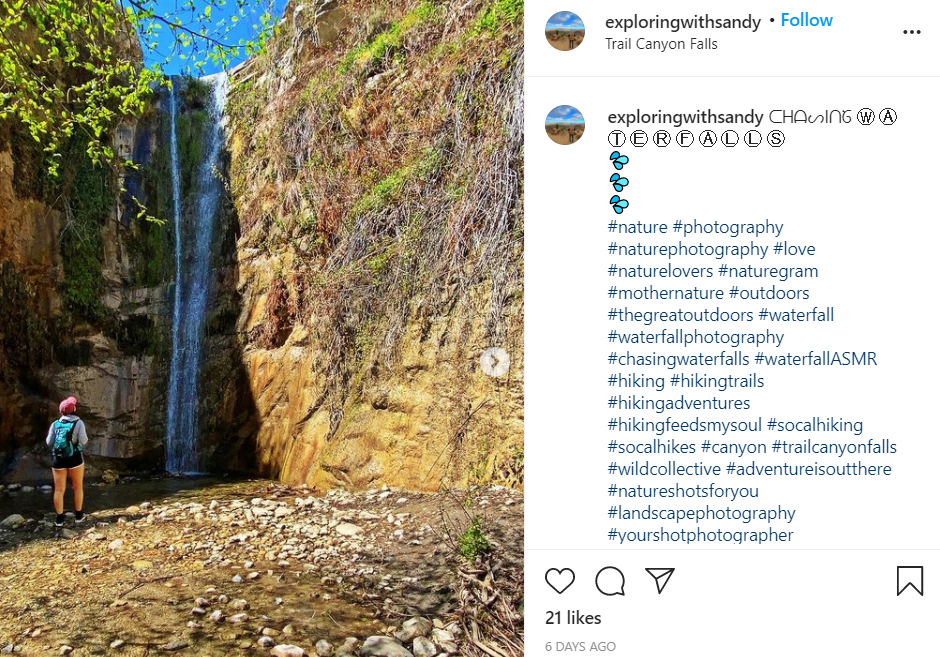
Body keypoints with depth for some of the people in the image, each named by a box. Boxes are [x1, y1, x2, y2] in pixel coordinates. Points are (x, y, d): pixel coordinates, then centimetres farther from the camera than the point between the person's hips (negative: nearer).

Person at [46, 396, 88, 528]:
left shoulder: (55, 424, 3)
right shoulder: (78, 423, -6)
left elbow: (49, 442, 0)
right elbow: (83, 441, -12)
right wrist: (85, 438, 9)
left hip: (58, 459, 2)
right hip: (74, 458, -2)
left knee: (59, 490, 6)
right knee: (78, 487, 13)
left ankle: (59, 518, 6)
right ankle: (79, 515, 18)